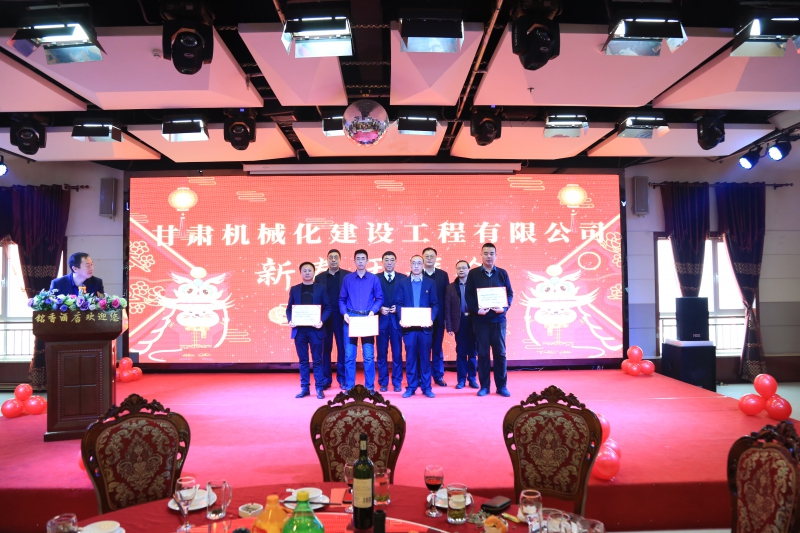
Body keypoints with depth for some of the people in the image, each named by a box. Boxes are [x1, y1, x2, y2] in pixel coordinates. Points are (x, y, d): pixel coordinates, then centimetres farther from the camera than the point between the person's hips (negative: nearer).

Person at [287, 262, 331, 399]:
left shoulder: (321, 288, 5)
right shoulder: (294, 289, 11)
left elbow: (327, 307, 1)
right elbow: (289, 308, 11)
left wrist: (321, 321, -14)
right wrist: (290, 320, -8)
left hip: (315, 329, -2)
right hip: (299, 329, 2)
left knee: (317, 360, 1)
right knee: (303, 360, 7)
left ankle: (319, 389, 7)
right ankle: (304, 388, 15)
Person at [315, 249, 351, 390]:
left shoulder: (348, 275, 2)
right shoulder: (320, 277, 9)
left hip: (341, 316, -2)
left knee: (342, 347, 4)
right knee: (325, 348, 6)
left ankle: (342, 378, 14)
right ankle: (326, 378, 14)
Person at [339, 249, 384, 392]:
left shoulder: (374, 279, 5)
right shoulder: (347, 278, 7)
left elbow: (379, 298, 4)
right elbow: (342, 299, 9)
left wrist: (372, 311, -12)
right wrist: (344, 313, -7)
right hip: (350, 318, 1)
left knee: (369, 355, -1)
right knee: (349, 355, 2)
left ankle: (370, 387, 8)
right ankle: (349, 386, 10)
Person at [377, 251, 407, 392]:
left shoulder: (403, 278, 6)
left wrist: (398, 308, -12)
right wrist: (380, 309, -13)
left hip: (397, 319, 0)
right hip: (381, 319, 0)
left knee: (397, 353, 4)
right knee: (382, 353, 5)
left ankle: (397, 383, 13)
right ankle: (383, 383, 14)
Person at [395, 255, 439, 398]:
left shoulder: (430, 283, 8)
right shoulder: (403, 283, 8)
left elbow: (435, 304, 4)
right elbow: (398, 303, 4)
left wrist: (431, 319, -11)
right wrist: (401, 319, -11)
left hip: (425, 326, 0)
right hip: (409, 326, 0)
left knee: (425, 357, 4)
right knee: (410, 357, 3)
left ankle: (426, 387, 12)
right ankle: (411, 387, 11)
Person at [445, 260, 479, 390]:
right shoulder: (451, 287, 5)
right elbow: (447, 308, 2)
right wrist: (449, 326, -4)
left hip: (473, 322, 0)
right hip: (459, 322, 0)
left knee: (473, 352, 5)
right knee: (461, 352, 4)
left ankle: (472, 379, 15)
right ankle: (461, 380, 12)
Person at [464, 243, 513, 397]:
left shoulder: (502, 273, 7)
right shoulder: (473, 273, 2)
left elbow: (510, 294, 6)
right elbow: (468, 295, -1)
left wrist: (504, 308, -11)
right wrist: (477, 309, -15)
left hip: (498, 319, 1)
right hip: (480, 319, -1)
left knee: (500, 352, 4)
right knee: (483, 353, 4)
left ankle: (501, 386, 13)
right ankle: (484, 386, 13)